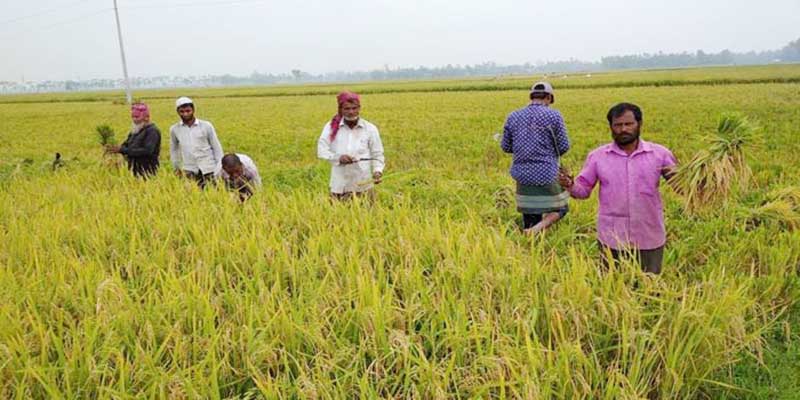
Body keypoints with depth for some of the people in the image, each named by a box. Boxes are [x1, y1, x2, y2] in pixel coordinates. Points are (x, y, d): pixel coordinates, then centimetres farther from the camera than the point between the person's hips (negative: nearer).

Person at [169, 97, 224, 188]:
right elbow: (173, 149, 20)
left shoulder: (206, 126, 0)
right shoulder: (174, 129, 6)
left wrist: (219, 168, -1)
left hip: (208, 169, -2)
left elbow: (216, 147, 4)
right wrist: (176, 167, 20)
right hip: (189, 171, 2)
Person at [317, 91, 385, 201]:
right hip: (339, 184, 0)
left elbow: (377, 155, 6)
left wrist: (377, 171, -12)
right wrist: (338, 157, -21)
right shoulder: (331, 127, 1)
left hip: (363, 184, 0)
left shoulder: (370, 129, 1)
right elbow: (321, 150, -3)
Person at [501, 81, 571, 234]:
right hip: (547, 175, -3)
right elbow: (564, 147, -5)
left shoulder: (513, 117, 3)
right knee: (560, 209, 16)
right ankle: (538, 228, -10)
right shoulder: (554, 115, -7)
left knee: (529, 221, 15)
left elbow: (505, 147, 8)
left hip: (523, 176, 4)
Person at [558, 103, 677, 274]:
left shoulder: (659, 153, 0)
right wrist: (570, 185, -19)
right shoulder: (597, 156, -1)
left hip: (650, 239, 0)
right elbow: (583, 189, 3)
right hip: (612, 239, 0)